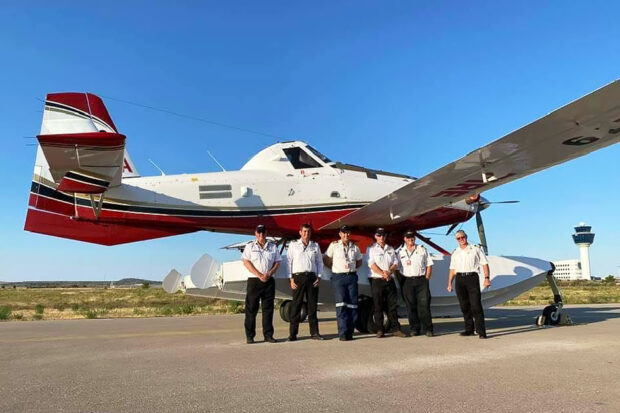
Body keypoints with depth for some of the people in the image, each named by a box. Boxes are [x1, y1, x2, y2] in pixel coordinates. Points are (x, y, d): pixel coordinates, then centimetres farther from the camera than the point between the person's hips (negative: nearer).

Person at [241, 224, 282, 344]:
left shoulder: (273, 247, 13)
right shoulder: (250, 247, 6)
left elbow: (277, 263, 10)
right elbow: (246, 262, -3)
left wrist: (268, 274, -7)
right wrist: (259, 275, -12)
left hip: (269, 280, 2)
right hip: (254, 280, -2)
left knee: (268, 309, 4)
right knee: (251, 309, -2)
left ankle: (268, 335, 10)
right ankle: (250, 336, 5)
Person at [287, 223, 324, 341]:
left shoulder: (315, 246, 13)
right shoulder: (293, 245, 5)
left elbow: (320, 262, 15)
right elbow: (289, 262, 2)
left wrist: (318, 277, 3)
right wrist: (291, 279, -6)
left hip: (312, 277, 3)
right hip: (298, 277, -2)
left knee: (312, 305, 5)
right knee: (296, 305, -2)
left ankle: (314, 332, 12)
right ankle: (293, 334, 4)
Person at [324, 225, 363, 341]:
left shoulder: (355, 247, 11)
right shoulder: (334, 245, 3)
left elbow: (359, 262, 23)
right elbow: (326, 260, 8)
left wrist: (351, 268, 9)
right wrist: (335, 268, 3)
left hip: (352, 276, 3)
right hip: (338, 277, -3)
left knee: (352, 305, 2)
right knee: (341, 305, -10)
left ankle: (349, 332, 11)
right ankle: (343, 333, -8)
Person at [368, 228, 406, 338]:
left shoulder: (391, 249, 16)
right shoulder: (371, 249, 3)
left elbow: (395, 263, 9)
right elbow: (372, 265, -7)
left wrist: (389, 272, -10)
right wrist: (383, 274, -16)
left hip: (389, 280, 4)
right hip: (377, 280, -4)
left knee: (393, 305, 4)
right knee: (378, 306, -1)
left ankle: (395, 328, 9)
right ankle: (380, 330, 5)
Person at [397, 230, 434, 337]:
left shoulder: (422, 249, 11)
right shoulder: (401, 252, 11)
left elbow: (429, 265, 10)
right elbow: (397, 268, 9)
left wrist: (427, 278, 0)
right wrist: (401, 282, -1)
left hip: (421, 280, -1)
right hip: (407, 281, 1)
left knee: (424, 305, -6)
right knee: (411, 306, 2)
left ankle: (428, 329, -1)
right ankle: (415, 328, 10)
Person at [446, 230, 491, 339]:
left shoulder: (475, 249, 6)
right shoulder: (455, 253, 15)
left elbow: (485, 264, 3)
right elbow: (452, 269, 16)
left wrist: (487, 278, -8)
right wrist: (449, 283, 9)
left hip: (472, 278, -4)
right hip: (460, 279, 4)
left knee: (476, 305, -11)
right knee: (464, 306, 6)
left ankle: (481, 331, -8)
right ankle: (469, 329, 15)